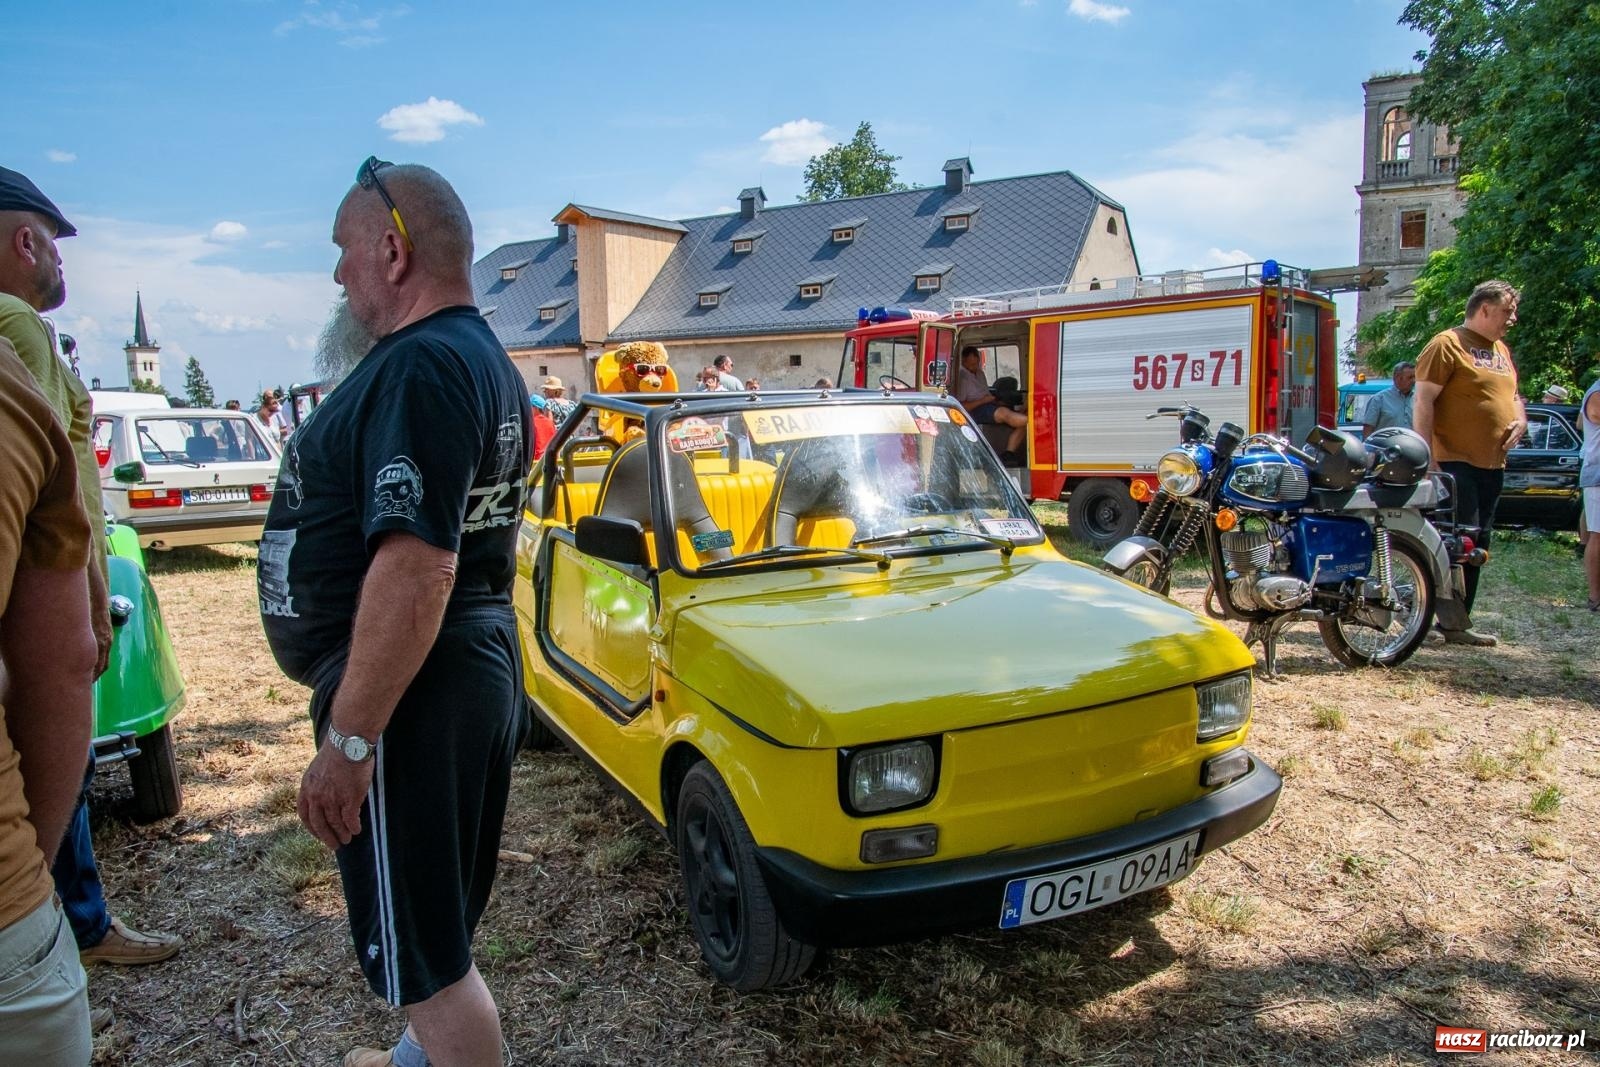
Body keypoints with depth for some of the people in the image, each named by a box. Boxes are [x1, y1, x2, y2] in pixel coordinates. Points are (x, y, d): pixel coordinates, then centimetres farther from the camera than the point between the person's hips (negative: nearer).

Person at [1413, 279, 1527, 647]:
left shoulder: (1502, 351, 19)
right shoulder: (1447, 345, -7)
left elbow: (1512, 395, 31)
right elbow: (1423, 402, -14)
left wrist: (1520, 421, 8)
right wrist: (1426, 459, -20)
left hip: (1493, 465, 9)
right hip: (1455, 463, -9)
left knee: (1478, 546, 10)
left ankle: (1457, 621, 17)